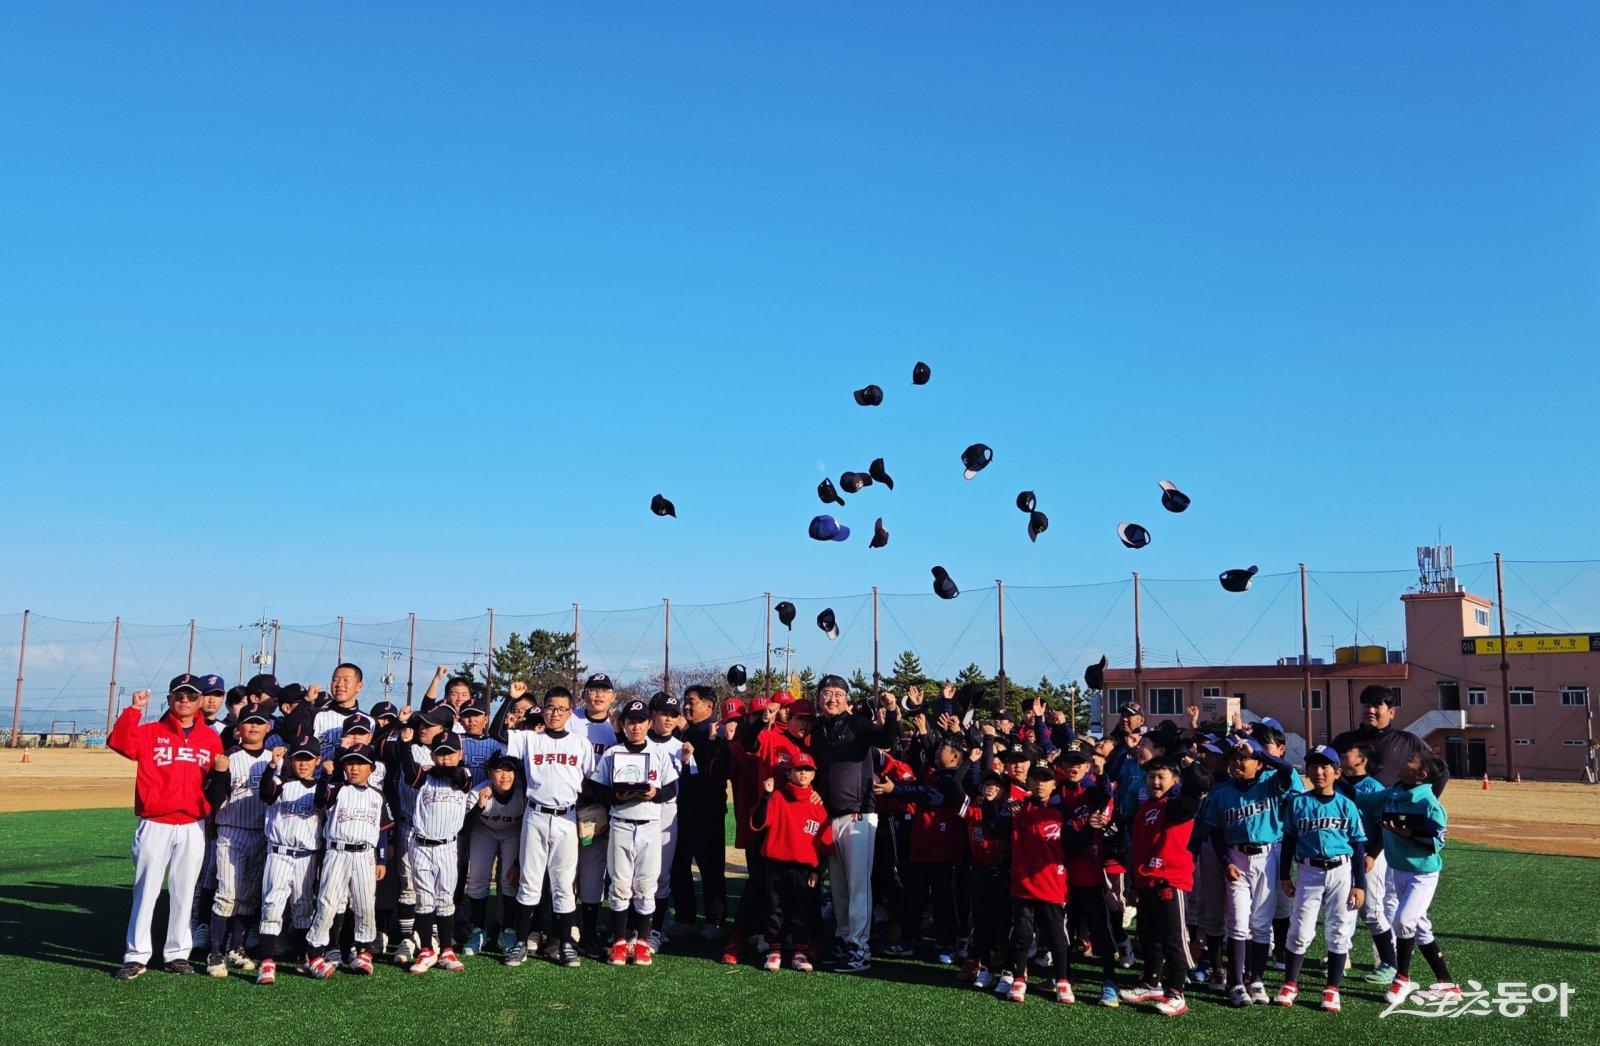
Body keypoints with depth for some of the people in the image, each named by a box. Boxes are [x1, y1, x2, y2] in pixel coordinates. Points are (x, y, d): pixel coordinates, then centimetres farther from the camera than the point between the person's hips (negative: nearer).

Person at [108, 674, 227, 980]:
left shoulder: (211, 739, 7)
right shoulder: (151, 733, 2)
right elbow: (120, 743, -17)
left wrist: (220, 772, -9)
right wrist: (134, 710, -23)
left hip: (192, 827, 2)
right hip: (154, 825, -2)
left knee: (184, 892, 9)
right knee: (146, 890, 2)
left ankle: (177, 953, 17)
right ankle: (136, 955, 8)